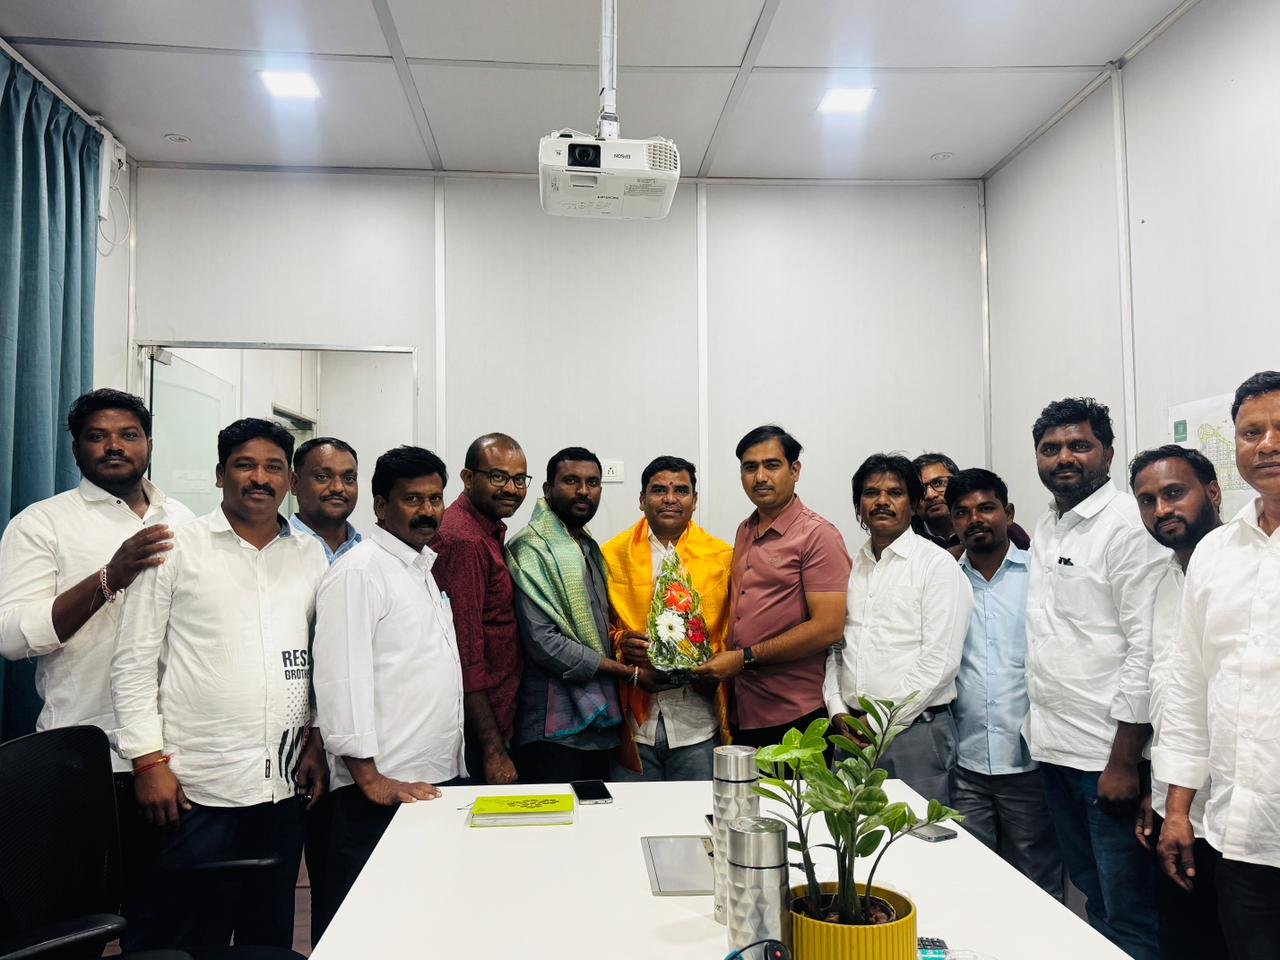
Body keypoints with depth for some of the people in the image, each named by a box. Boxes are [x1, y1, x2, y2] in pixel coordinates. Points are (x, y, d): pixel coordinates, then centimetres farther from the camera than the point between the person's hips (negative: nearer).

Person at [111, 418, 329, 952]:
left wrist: (318, 746, 6)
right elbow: (133, 663, -3)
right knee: (184, 941, 6)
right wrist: (149, 761, -8)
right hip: (194, 788, -3)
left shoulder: (311, 556, 8)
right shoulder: (176, 547, -2)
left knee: (270, 936, 15)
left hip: (284, 786, 4)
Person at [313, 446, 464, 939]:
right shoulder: (358, 571, -11)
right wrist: (371, 780, -18)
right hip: (383, 790, -8)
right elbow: (341, 677, -17)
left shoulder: (426, 567, 16)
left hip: (440, 781, 8)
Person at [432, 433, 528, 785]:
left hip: (498, 718, 9)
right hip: (479, 730, -9)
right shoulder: (463, 539, -18)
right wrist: (494, 750, -20)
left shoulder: (489, 532, 12)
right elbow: (467, 654, -22)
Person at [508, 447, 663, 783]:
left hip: (600, 724, 8)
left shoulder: (590, 549, 16)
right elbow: (545, 643, -19)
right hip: (556, 730, -8)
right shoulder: (532, 550, -11)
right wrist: (630, 673, -13)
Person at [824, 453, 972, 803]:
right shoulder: (849, 567, 14)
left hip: (916, 728, -5)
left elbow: (940, 660, -11)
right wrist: (837, 710, 1)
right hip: (851, 731, 5)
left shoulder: (936, 563, -3)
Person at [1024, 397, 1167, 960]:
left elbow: (1147, 647, -17)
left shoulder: (1128, 525, -12)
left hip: (1109, 753, -7)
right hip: (1052, 746, 8)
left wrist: (1124, 761, -18)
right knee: (1092, 895, 20)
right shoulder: (1043, 531, 12)